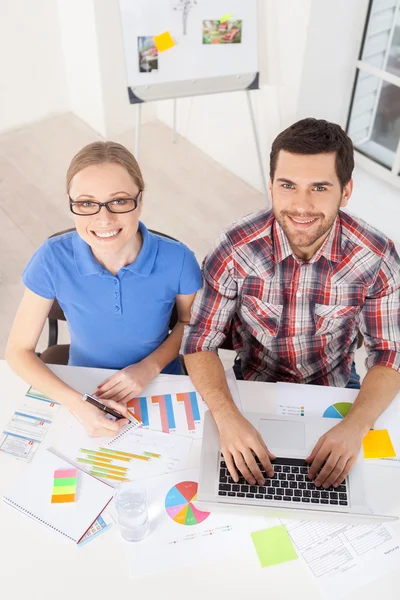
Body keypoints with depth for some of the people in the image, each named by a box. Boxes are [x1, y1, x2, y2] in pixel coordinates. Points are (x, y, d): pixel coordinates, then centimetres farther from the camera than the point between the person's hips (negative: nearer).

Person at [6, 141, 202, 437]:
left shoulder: (176, 259, -20)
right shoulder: (54, 259, -20)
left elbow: (190, 322, 0)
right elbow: (19, 351, -12)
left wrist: (150, 366, -16)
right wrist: (78, 404, -25)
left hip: (159, 388, 0)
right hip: (82, 390, 0)